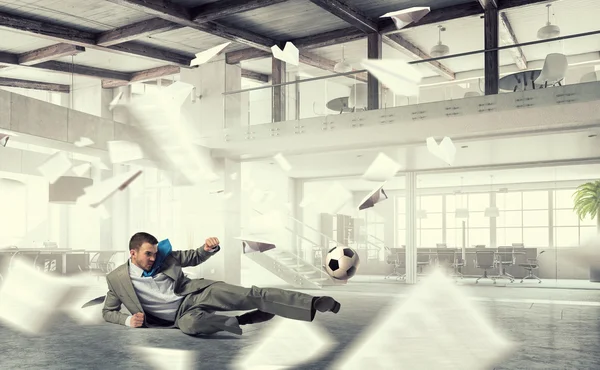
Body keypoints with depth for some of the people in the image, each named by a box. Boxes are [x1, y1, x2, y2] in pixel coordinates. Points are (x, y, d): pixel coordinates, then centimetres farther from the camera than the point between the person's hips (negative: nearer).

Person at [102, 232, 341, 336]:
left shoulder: (164, 256, 4)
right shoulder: (116, 278, 0)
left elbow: (193, 258, 14)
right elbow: (108, 312, 10)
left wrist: (208, 248, -11)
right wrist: (129, 320, -12)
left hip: (197, 293, 2)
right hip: (181, 314, -2)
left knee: (251, 295, -20)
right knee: (191, 324, -44)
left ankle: (315, 303, -24)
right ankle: (241, 321, -19)